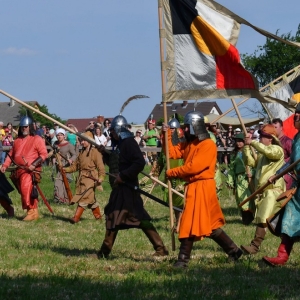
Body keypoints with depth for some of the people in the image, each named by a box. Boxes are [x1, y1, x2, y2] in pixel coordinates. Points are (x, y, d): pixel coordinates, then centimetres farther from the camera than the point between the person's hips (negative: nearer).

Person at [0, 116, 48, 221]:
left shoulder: (37, 139, -2)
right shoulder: (17, 140, 17)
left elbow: (44, 154, -8)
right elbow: (11, 154, 22)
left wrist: (34, 164, -20)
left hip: (31, 170, -7)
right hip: (19, 170, 7)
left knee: (26, 188, -24)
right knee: (24, 191, 9)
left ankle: (31, 211, -19)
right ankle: (34, 212, 19)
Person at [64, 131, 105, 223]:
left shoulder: (95, 152, -5)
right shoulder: (82, 152, 16)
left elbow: (101, 167, -10)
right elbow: (75, 166, 16)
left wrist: (101, 178, -23)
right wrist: (64, 169, 2)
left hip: (90, 178, -7)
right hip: (81, 178, 7)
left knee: (83, 197, -14)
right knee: (91, 198, 14)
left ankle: (76, 217, -20)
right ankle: (98, 215, 27)